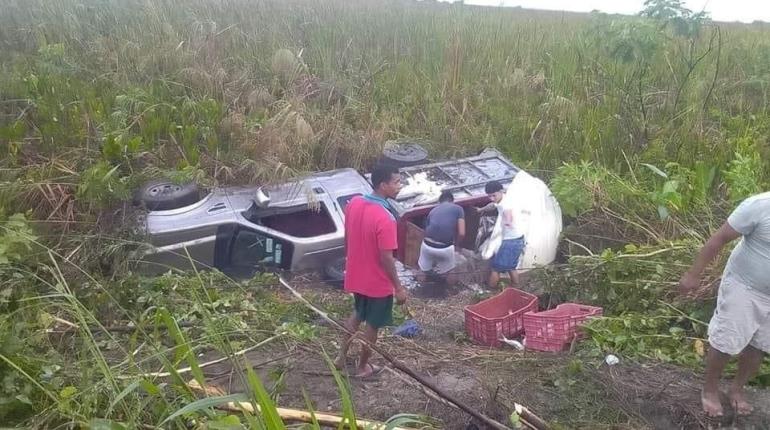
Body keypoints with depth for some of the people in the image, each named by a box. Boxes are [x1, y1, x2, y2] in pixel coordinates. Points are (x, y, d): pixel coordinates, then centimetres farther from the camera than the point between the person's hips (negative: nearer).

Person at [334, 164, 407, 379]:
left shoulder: (354, 203, -6)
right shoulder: (385, 218, -29)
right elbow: (386, 258, -24)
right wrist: (398, 288, -13)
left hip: (356, 275, 7)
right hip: (378, 281, -7)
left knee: (357, 314, 29)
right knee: (372, 325, 15)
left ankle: (341, 357, 37)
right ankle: (363, 367, 32)